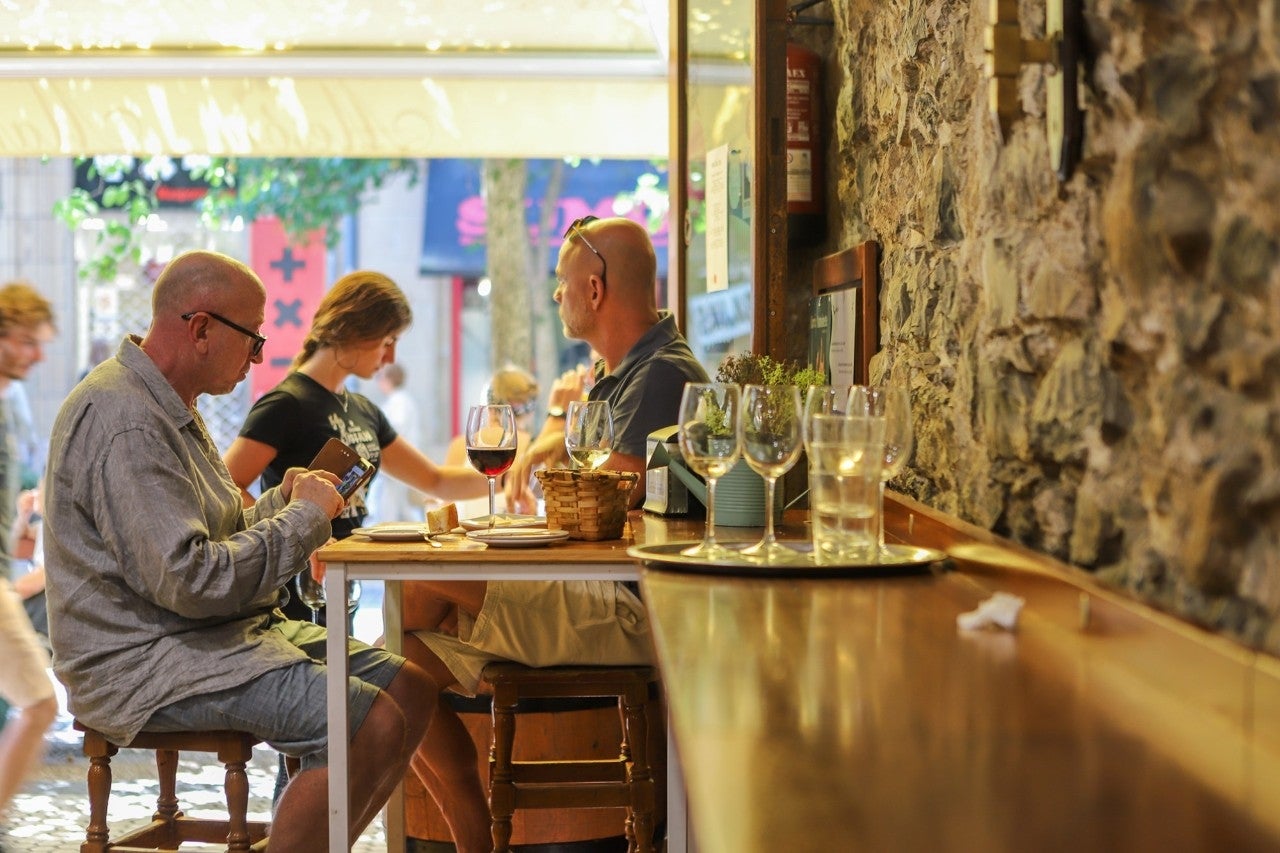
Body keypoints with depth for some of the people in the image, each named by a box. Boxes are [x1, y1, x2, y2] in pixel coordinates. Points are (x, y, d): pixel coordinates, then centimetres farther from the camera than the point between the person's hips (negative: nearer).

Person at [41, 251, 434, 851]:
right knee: (371, 724, -24)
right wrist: (304, 517, -14)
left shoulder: (169, 406, 16)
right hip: (145, 663, -11)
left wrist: (281, 501, 4)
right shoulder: (124, 423, -19)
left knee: (411, 690, 2)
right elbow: (189, 581, -26)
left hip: (218, 633, 11)